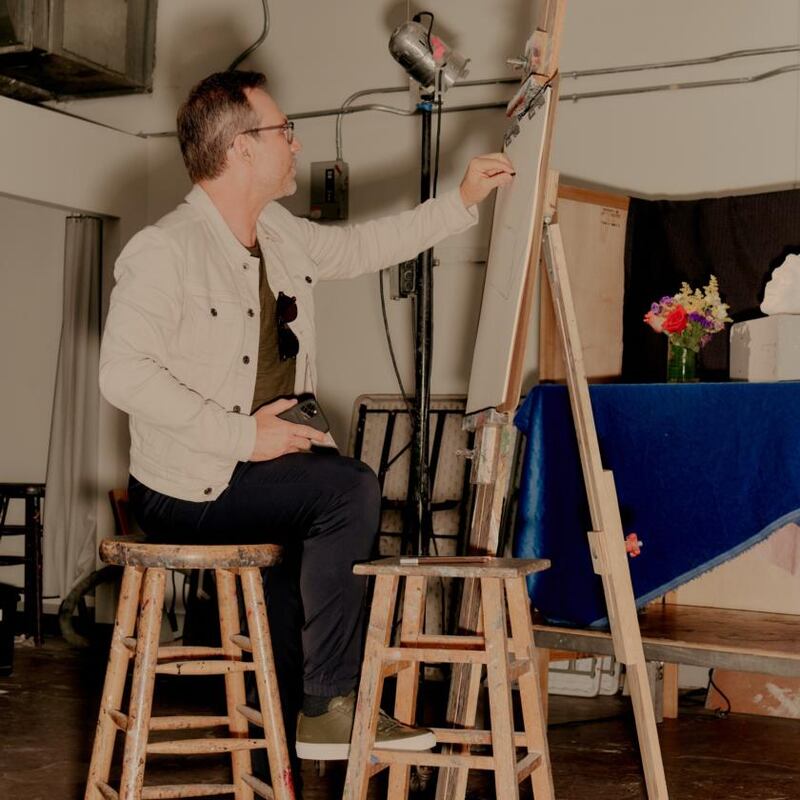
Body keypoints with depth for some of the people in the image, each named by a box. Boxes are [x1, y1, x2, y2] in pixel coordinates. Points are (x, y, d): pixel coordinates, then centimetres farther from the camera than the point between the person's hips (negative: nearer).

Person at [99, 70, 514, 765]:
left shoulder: (280, 233, 7)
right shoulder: (164, 251, -19)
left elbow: (361, 246, 23)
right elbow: (123, 374, -27)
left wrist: (461, 203, 20)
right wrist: (240, 433, -28)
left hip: (252, 463, 10)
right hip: (185, 488, -9)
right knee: (350, 489, -19)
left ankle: (289, 707, 31)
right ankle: (331, 706, -9)